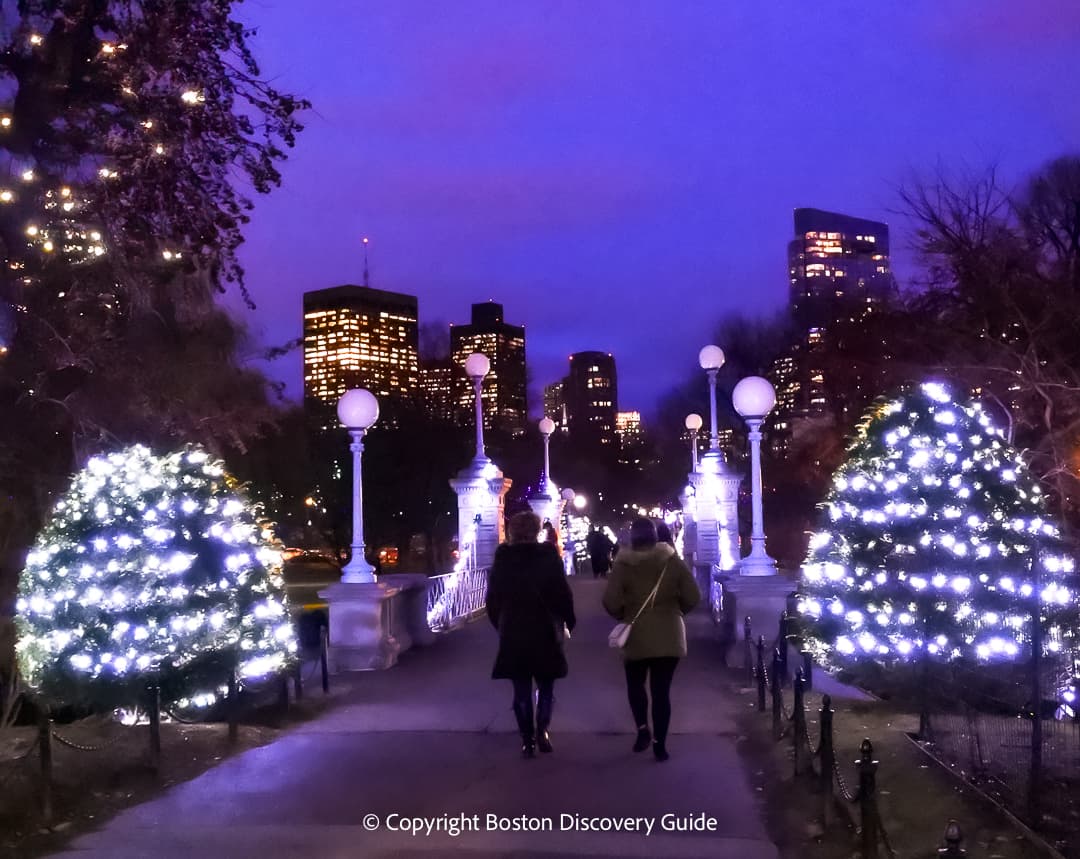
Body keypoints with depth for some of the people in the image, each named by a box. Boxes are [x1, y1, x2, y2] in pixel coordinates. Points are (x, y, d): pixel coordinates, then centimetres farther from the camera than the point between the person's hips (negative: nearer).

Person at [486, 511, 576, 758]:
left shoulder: (502, 560, 0)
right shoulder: (549, 557, -8)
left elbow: (492, 599, 6)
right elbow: (563, 594, -8)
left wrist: (501, 625, 18)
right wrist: (568, 622, 6)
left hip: (512, 635, 2)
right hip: (545, 633, -2)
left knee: (521, 690, 9)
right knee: (546, 687, 13)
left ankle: (527, 739, 8)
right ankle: (542, 731, -2)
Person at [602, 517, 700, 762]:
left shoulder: (623, 564, -7)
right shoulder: (672, 561, -2)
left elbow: (610, 602, -13)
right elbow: (693, 597, -2)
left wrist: (623, 616, 7)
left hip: (637, 635, -1)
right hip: (669, 635, 1)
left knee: (635, 684, 19)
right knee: (662, 689, 5)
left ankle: (642, 728, 1)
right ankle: (659, 743, 2)